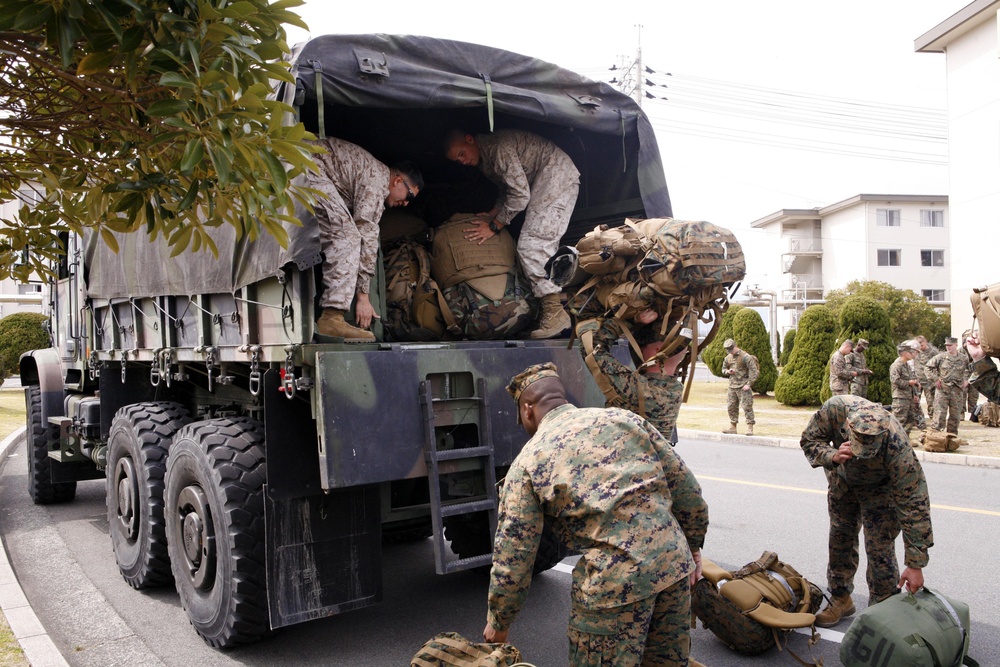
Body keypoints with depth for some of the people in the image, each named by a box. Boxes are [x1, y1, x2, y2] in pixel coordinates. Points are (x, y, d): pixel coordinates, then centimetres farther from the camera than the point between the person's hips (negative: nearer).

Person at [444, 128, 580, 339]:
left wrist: (494, 226, -15)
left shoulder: (498, 148, -19)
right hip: (545, 182, 11)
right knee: (544, 245, 12)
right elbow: (508, 188, 25)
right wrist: (493, 213, 12)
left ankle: (555, 312, -19)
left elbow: (520, 193, -21)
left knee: (531, 246, -18)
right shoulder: (485, 160, 13)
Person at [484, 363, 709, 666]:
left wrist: (498, 623, 14)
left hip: (613, 582, -5)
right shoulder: (623, 418, 9)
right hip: (675, 562, 5)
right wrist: (693, 545, 24)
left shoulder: (527, 462, 0)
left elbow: (513, 556, 0)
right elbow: (686, 488, 10)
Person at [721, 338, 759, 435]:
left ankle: (750, 428, -5)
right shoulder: (728, 358, 11)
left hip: (743, 387, -7)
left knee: (747, 407, -8)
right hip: (732, 387, 7)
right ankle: (732, 427, 18)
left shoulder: (746, 357, -10)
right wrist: (728, 371, -1)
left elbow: (754, 371, -11)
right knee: (731, 407, 8)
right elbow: (723, 369, 24)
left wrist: (749, 384, -16)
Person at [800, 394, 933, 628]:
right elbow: (809, 440, -19)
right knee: (840, 538, 12)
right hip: (842, 481, 4)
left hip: (879, 487, -3)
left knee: (879, 547, -8)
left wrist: (916, 564, -33)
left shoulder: (897, 448, -42)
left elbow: (914, 504, -35)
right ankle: (840, 599, 29)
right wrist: (833, 456, -43)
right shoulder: (835, 409, -38)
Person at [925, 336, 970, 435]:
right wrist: (935, 379, -3)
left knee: (955, 416, 9)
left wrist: (966, 379, 8)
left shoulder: (964, 359, 6)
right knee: (940, 414, -7)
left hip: (957, 391, 3)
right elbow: (928, 367, 3)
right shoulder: (940, 357, -2)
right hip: (942, 390, -3)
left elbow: (969, 370, 22)